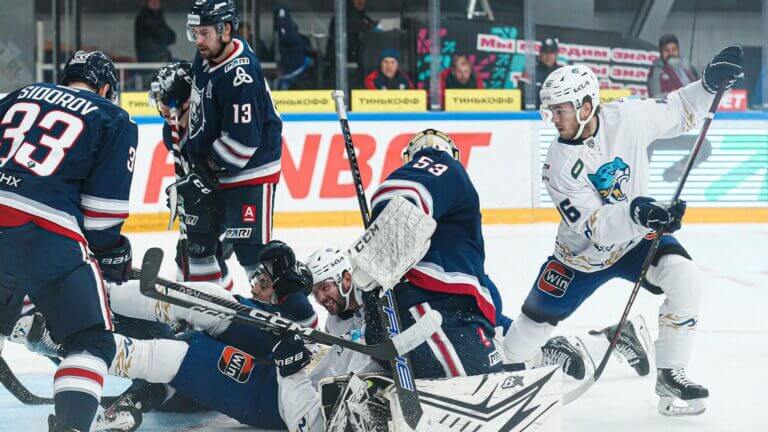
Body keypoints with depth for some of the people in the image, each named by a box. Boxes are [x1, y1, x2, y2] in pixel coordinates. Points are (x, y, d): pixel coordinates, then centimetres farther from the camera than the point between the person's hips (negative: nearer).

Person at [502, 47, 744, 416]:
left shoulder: (627, 117, -19)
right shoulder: (559, 164, -26)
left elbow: (678, 113, 1)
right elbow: (595, 228, -33)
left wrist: (709, 84, -16)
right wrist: (636, 212, -51)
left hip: (638, 234, 1)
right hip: (583, 254, -1)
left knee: (684, 278, -25)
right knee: (537, 318, 7)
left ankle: (670, 375, -13)